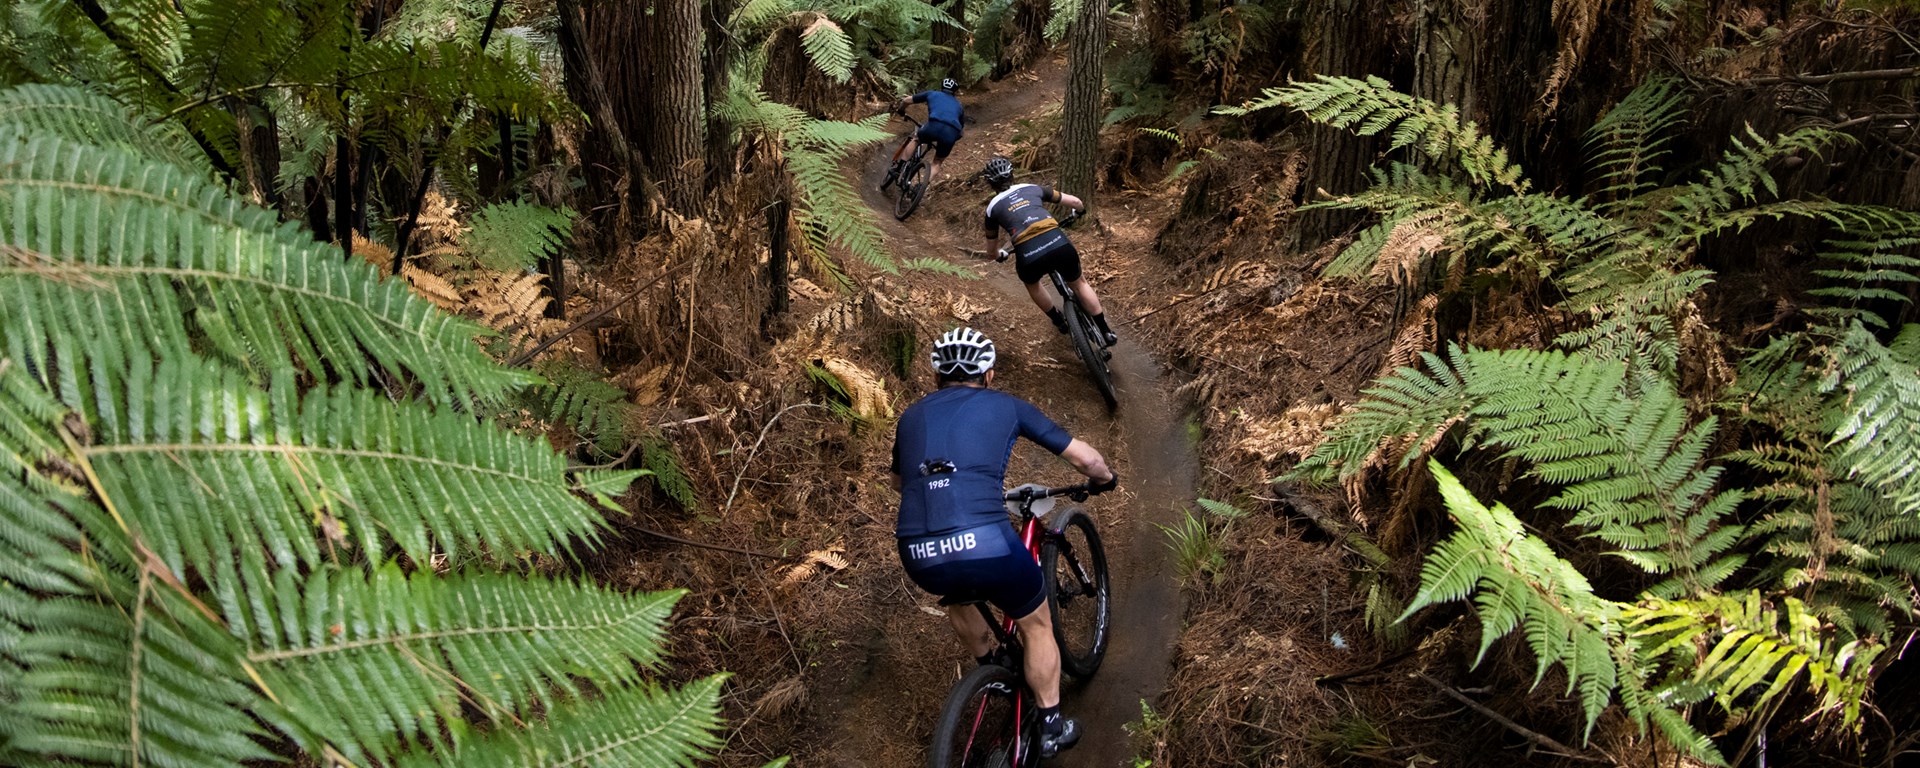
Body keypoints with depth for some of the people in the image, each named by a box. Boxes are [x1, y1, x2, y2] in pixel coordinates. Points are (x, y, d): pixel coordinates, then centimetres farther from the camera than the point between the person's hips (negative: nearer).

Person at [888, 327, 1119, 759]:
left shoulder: (912, 415, 22)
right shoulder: (1006, 406, 15)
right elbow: (1085, 458, 20)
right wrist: (1105, 480, 42)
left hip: (918, 557, 3)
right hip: (985, 543, -3)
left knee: (957, 590, 39)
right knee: (1036, 624, 26)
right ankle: (1051, 729, 37)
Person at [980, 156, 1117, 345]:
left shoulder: (993, 207, 21)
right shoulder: (1032, 188, 24)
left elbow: (991, 249, 32)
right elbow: (1074, 201, 30)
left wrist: (1001, 254, 56)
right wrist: (1080, 210, 54)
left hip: (1029, 256, -1)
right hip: (1060, 245, 2)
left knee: (1031, 282, 37)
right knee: (1079, 283, 30)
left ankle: (1059, 321, 47)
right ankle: (1106, 331, 32)